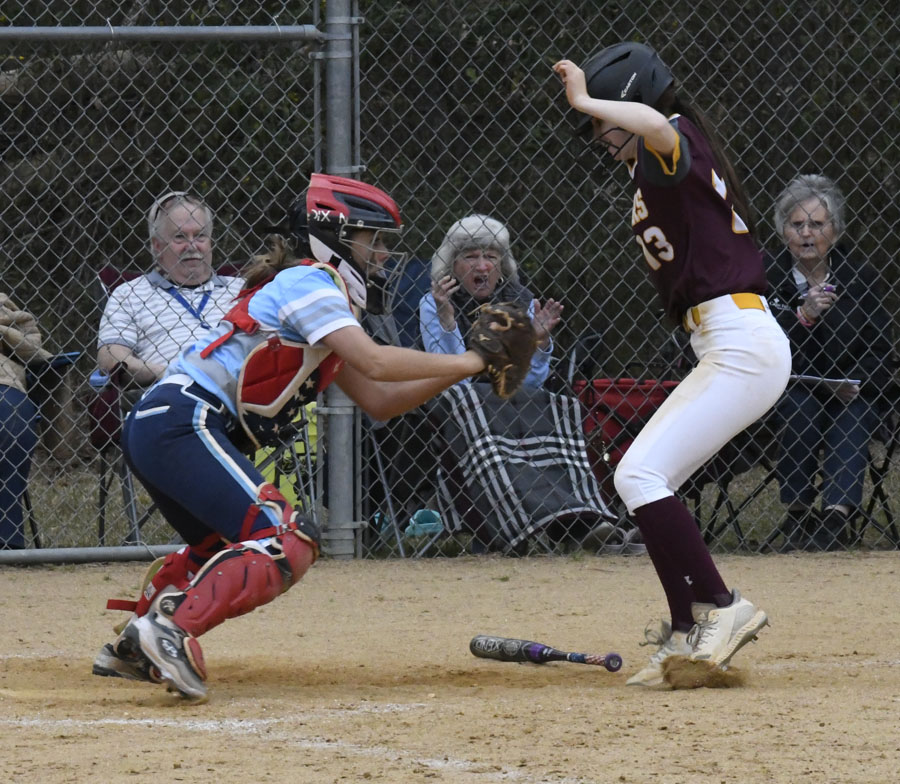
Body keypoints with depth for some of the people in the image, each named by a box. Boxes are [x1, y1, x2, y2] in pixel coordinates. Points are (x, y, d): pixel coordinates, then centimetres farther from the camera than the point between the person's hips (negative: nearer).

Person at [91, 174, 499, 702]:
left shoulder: (324, 299, 24)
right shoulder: (309, 282, -6)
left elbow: (378, 401, 22)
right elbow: (375, 362, -18)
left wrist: (453, 373, 11)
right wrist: (466, 362, -9)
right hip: (185, 424, -11)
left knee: (227, 546, 32)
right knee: (288, 545, -20)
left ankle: (133, 649, 28)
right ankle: (173, 629, -32)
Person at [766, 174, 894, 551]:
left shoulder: (860, 277, 2)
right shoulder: (765, 275, -2)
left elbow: (881, 349, 2)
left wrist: (856, 385, -15)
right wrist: (802, 316, -27)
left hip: (848, 390, 1)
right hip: (783, 388, -1)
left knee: (853, 416, -28)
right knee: (800, 407, -31)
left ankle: (836, 513, -38)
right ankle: (797, 513, -24)